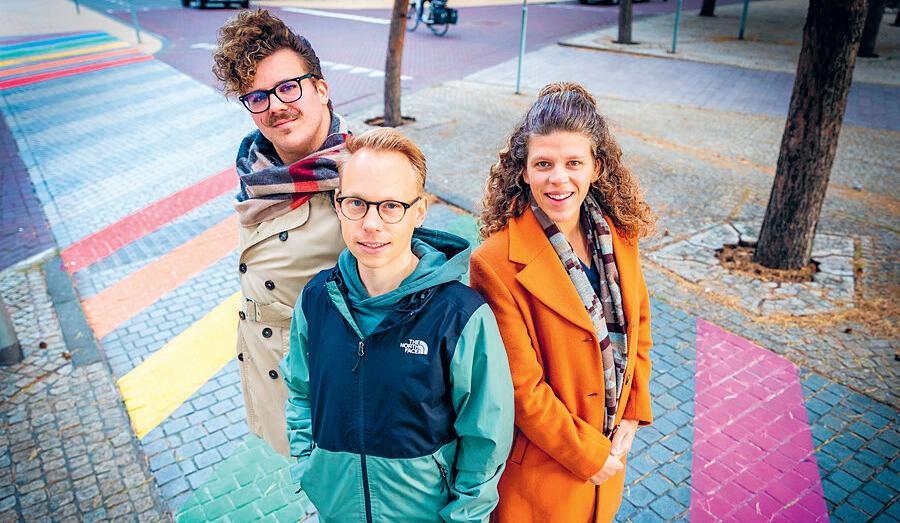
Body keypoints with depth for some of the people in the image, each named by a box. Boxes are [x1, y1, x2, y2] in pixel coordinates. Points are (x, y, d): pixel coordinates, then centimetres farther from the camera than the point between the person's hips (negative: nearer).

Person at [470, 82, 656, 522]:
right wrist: (587, 453, -13)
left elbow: (638, 324, 6)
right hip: (539, 467, -5)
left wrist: (631, 416, -1)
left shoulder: (619, 234, -6)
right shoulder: (497, 263, -26)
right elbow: (521, 387, -22)